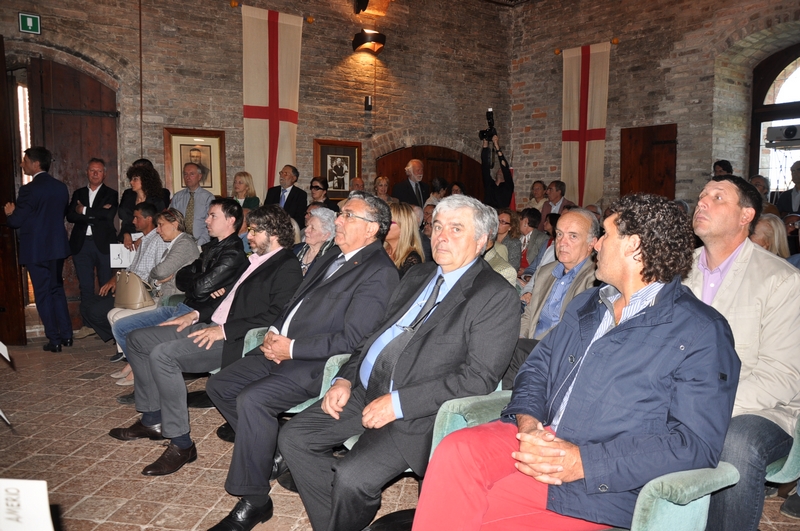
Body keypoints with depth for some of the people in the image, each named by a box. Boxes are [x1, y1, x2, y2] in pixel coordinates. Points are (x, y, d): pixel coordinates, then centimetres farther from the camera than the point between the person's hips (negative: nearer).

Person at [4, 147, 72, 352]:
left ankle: (54, 340, 6)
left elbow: (16, 221, -12)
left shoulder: (29, 189, -16)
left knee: (43, 294, 3)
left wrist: (9, 213, 8)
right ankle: (66, 335, 19)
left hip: (36, 250, -6)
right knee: (57, 290, 17)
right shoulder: (61, 187, 4)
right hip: (58, 247, 6)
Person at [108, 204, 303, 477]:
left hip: (235, 340, -11)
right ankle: (152, 420, 16)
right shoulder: (257, 260, 21)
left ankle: (181, 444, -18)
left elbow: (276, 316, -22)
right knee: (138, 339, 8)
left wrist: (225, 330, -22)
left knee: (163, 354, -28)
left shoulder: (288, 268, -11)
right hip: (212, 325, 11)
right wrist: (197, 315, 14)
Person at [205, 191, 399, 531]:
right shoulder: (333, 257, 16)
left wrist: (292, 349, -16)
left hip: (316, 363, -10)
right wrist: (275, 332, 2)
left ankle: (254, 502, -8)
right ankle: (275, 452, 17)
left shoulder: (379, 273, -13)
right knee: (220, 385, 5)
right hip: (284, 348, 10)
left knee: (252, 399, -27)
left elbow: (351, 340, -19)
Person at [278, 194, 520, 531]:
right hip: (366, 391, 8)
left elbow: (479, 378, -15)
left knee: (351, 477, -23)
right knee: (293, 437, -3)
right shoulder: (417, 276, 16)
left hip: (418, 411, -7)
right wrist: (345, 379, 3)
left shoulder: (497, 297, -8)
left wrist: (398, 403, -19)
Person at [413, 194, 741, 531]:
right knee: (456, 449, -23)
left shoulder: (702, 333, -6)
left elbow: (697, 443, -13)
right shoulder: (586, 305, 18)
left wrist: (585, 462, -21)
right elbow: (537, 367, 16)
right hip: (540, 438, 6)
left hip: (606, 481, -6)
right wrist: (527, 422, -8)